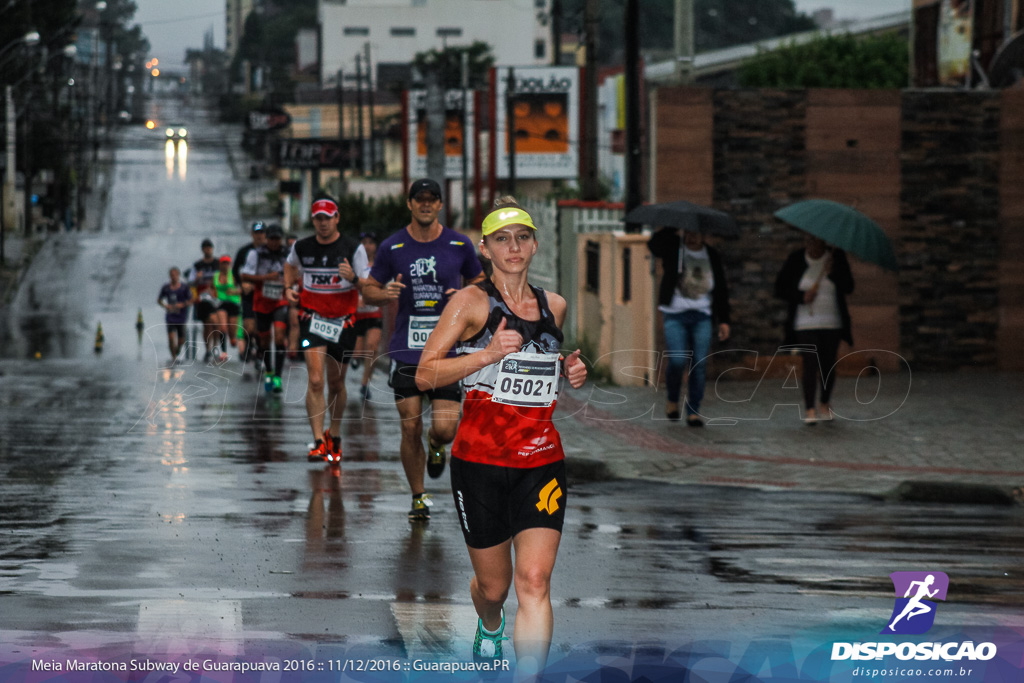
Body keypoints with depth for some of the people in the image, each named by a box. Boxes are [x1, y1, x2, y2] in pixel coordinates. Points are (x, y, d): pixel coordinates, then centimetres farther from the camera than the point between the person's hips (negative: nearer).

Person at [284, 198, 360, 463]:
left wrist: (353, 277, -25)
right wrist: (289, 287, 6)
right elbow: (290, 265, 25)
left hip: (343, 320, 0)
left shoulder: (352, 249, -6)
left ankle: (334, 435, 34)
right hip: (312, 318, 0)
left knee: (336, 384, 11)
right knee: (315, 381, -15)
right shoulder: (301, 247, 2)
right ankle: (318, 442, -16)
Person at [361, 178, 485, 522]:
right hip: (406, 349, 0)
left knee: (445, 428, -9)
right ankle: (419, 497, 18)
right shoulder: (392, 247, 2)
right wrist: (386, 293, -13)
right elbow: (369, 289, 10)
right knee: (410, 429, 0)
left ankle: (436, 445, 29)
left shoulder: (459, 245, 2)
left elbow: (480, 282, 16)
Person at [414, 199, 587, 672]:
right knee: (494, 586, 10)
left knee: (534, 581, -13)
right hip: (481, 459, -2)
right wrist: (488, 354, -20)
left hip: (542, 460, 2)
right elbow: (425, 375, -8)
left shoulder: (554, 307, 11)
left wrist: (572, 372, 8)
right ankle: (489, 628, 47)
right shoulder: (472, 302, -3)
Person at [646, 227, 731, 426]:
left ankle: (693, 412, 1)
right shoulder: (673, 248, 4)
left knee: (699, 365, -5)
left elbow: (721, 289, 16)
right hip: (675, 315, -2)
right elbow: (654, 244, -18)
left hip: (702, 316, 2)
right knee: (677, 361, -14)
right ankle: (672, 399, 13)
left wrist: (724, 320, 13)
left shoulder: (712, 256, 12)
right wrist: (674, 230, -21)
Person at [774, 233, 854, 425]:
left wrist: (832, 273, -18)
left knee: (828, 364, 5)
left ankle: (825, 405, 25)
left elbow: (848, 288, -1)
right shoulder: (795, 260, 0)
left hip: (832, 323, 1)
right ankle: (809, 410, -5)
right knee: (810, 364, -9)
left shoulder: (837, 258, 1)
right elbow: (780, 289, 3)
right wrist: (802, 296, -12)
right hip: (805, 321, -1)